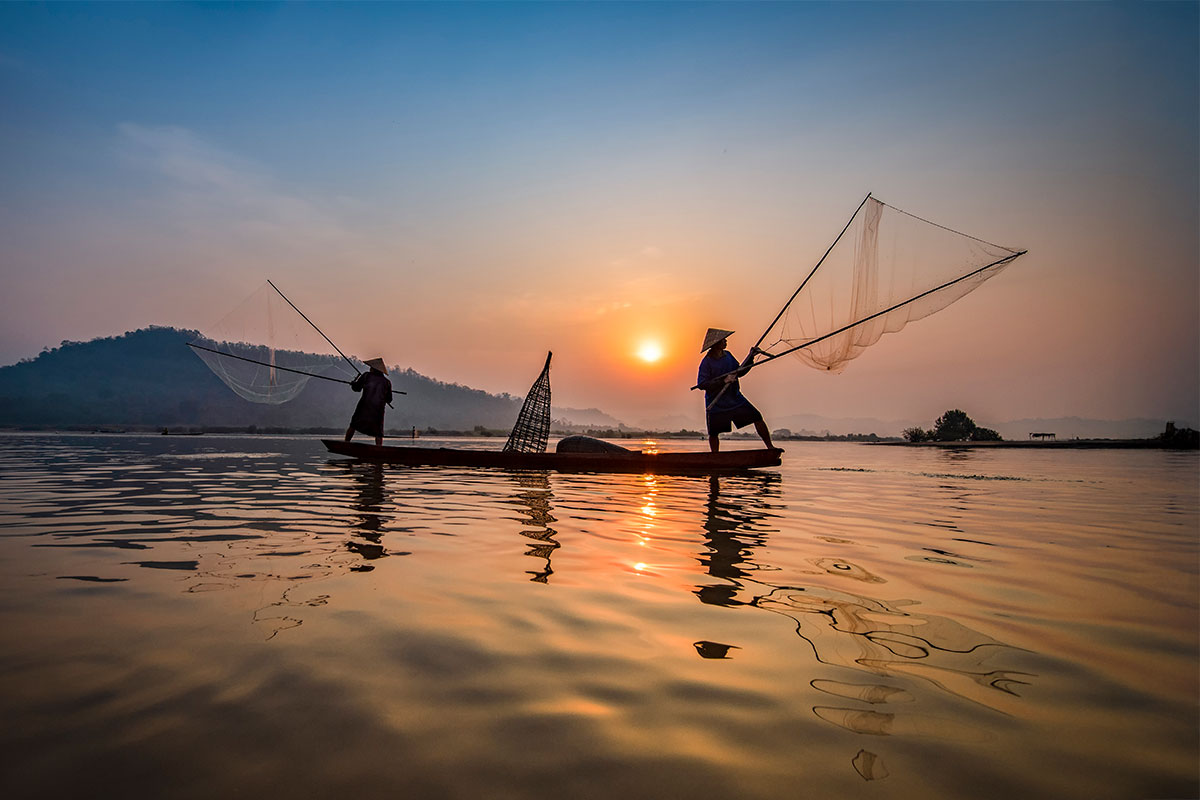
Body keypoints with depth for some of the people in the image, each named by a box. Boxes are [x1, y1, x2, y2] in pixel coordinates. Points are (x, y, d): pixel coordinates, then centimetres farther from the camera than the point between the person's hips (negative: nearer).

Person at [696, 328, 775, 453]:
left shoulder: (728, 355, 6)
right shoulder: (707, 362, -14)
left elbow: (739, 372, 14)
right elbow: (702, 384, -21)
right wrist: (723, 381, -25)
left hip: (735, 398, 5)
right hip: (716, 403, -5)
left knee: (757, 417, -3)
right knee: (713, 433, 2)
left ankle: (770, 447, 8)